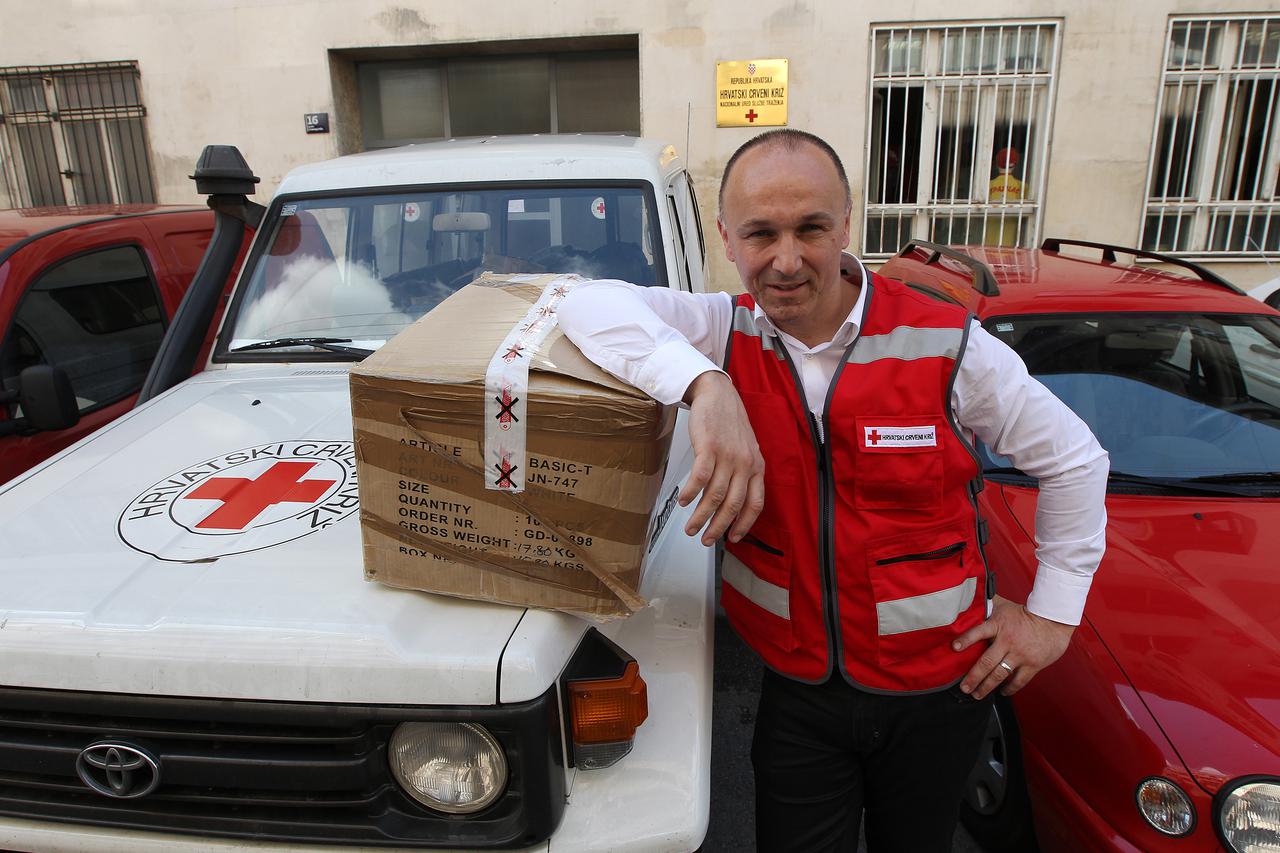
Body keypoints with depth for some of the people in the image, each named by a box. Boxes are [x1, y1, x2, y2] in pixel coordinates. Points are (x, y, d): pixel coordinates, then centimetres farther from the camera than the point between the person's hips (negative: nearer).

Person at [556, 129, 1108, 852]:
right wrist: (706, 384, -40)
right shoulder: (727, 333, -11)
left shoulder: (947, 345, -14)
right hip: (797, 691, 0)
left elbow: (1074, 459, -1)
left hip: (938, 687, 1)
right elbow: (591, 303, -26)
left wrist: (1053, 612, -1)